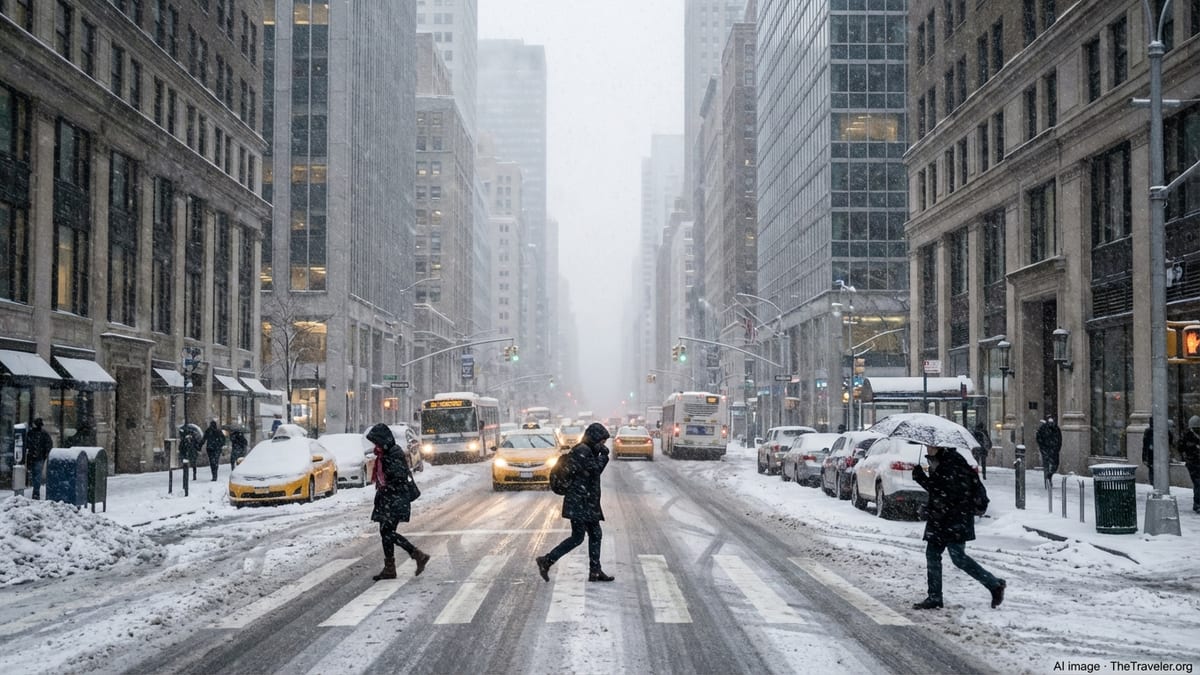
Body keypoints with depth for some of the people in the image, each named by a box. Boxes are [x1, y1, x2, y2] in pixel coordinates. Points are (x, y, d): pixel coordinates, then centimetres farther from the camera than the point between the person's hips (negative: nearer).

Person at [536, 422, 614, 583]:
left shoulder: (587, 451, 16)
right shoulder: (582, 451, -16)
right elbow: (595, 469, -21)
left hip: (588, 502, 11)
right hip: (579, 502, -11)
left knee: (595, 535, 9)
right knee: (577, 537, -9)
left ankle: (595, 571, 12)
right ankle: (546, 561, -3)